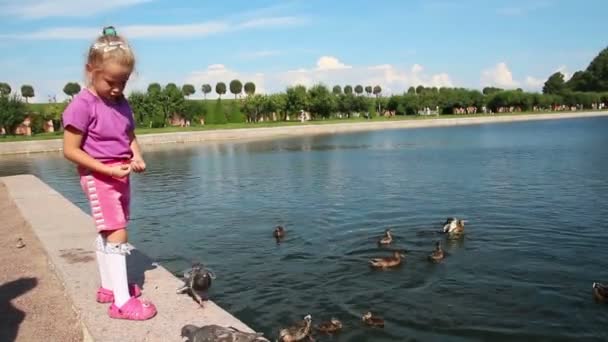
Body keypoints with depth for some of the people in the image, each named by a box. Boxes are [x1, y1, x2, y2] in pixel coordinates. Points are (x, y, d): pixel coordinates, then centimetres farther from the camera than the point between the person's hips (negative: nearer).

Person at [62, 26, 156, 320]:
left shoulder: (121, 103, 5)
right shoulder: (82, 104, -17)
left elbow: (130, 137, 15)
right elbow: (70, 151, -17)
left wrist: (137, 157, -5)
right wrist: (108, 169, -23)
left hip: (120, 176, 8)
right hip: (98, 177, -8)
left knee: (107, 234, 17)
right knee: (117, 235, -10)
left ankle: (108, 287, 31)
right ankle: (122, 302, -3)